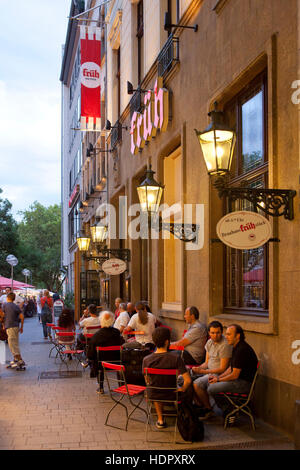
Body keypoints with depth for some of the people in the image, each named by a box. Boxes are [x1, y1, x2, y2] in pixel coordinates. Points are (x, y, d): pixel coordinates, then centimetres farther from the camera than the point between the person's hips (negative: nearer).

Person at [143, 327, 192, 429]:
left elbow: (147, 380, -1)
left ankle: (160, 420, 46)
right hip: (171, 396, -2)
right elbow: (188, 380, -26)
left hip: (152, 395, 2)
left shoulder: (146, 360, -18)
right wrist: (182, 389, -4)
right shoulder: (175, 358, -25)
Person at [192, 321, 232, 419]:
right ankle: (202, 406, 4)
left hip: (219, 374, -9)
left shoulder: (225, 345, -19)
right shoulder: (210, 342, 8)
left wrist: (202, 371, -22)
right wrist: (198, 368, -8)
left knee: (196, 384, -25)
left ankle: (209, 409, -4)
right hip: (209, 371, 9)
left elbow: (222, 369, -20)